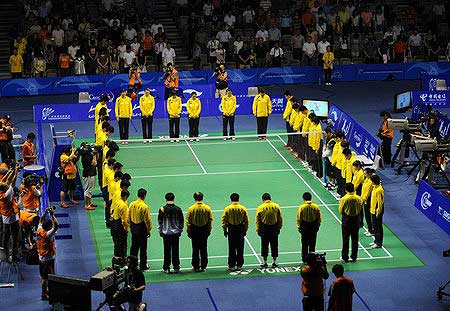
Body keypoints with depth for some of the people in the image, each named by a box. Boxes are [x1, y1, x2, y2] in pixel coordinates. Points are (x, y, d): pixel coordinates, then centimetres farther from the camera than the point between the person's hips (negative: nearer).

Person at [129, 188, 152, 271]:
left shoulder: (132, 204, -2)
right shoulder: (145, 207, -20)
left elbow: (129, 216, 8)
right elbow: (147, 220, -15)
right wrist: (149, 230, -4)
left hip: (134, 228, 6)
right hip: (142, 229, -6)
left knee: (134, 246, 17)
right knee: (143, 248, 4)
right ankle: (143, 266, 9)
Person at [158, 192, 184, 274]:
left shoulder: (162, 209, -6)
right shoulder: (178, 209, -1)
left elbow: (160, 221, 0)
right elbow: (181, 221, 8)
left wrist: (160, 231, 11)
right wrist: (180, 230, 20)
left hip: (166, 233, -1)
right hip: (176, 233, 1)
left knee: (167, 251, 4)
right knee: (175, 251, 6)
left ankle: (166, 268, 7)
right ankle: (176, 268, 9)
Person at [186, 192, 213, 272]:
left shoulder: (191, 208, -9)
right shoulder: (207, 208, -5)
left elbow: (188, 221, -5)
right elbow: (210, 220, -1)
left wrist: (188, 231, 5)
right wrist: (209, 230, 10)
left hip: (194, 230, -1)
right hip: (204, 230, 1)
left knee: (195, 249, 6)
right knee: (203, 249, 9)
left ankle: (196, 267, 9)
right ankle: (203, 266, 12)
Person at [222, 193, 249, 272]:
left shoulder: (227, 209, -6)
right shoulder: (243, 208, -3)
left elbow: (224, 220, -3)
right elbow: (246, 221, 1)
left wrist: (225, 230, 5)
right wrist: (245, 230, 11)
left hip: (231, 230, -1)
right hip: (240, 229, 1)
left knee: (232, 249, 6)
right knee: (240, 249, 8)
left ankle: (232, 266, 8)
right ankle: (239, 265, 12)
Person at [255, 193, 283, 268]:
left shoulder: (260, 208, -7)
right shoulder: (276, 206, -2)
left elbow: (257, 220, -3)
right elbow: (280, 218, 4)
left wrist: (258, 230, 5)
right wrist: (279, 228, 13)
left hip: (264, 228, -2)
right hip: (274, 228, 2)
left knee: (264, 245, 8)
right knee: (274, 245, 10)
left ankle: (264, 262, 12)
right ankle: (275, 262, 14)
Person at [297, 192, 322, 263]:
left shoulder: (302, 207, -14)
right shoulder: (316, 207, -7)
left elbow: (299, 219, -9)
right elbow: (319, 218, 2)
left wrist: (299, 227, 3)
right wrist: (317, 226, 14)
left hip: (304, 226, -2)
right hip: (314, 226, 2)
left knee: (304, 244, 9)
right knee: (312, 243, 12)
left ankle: (304, 259, 14)